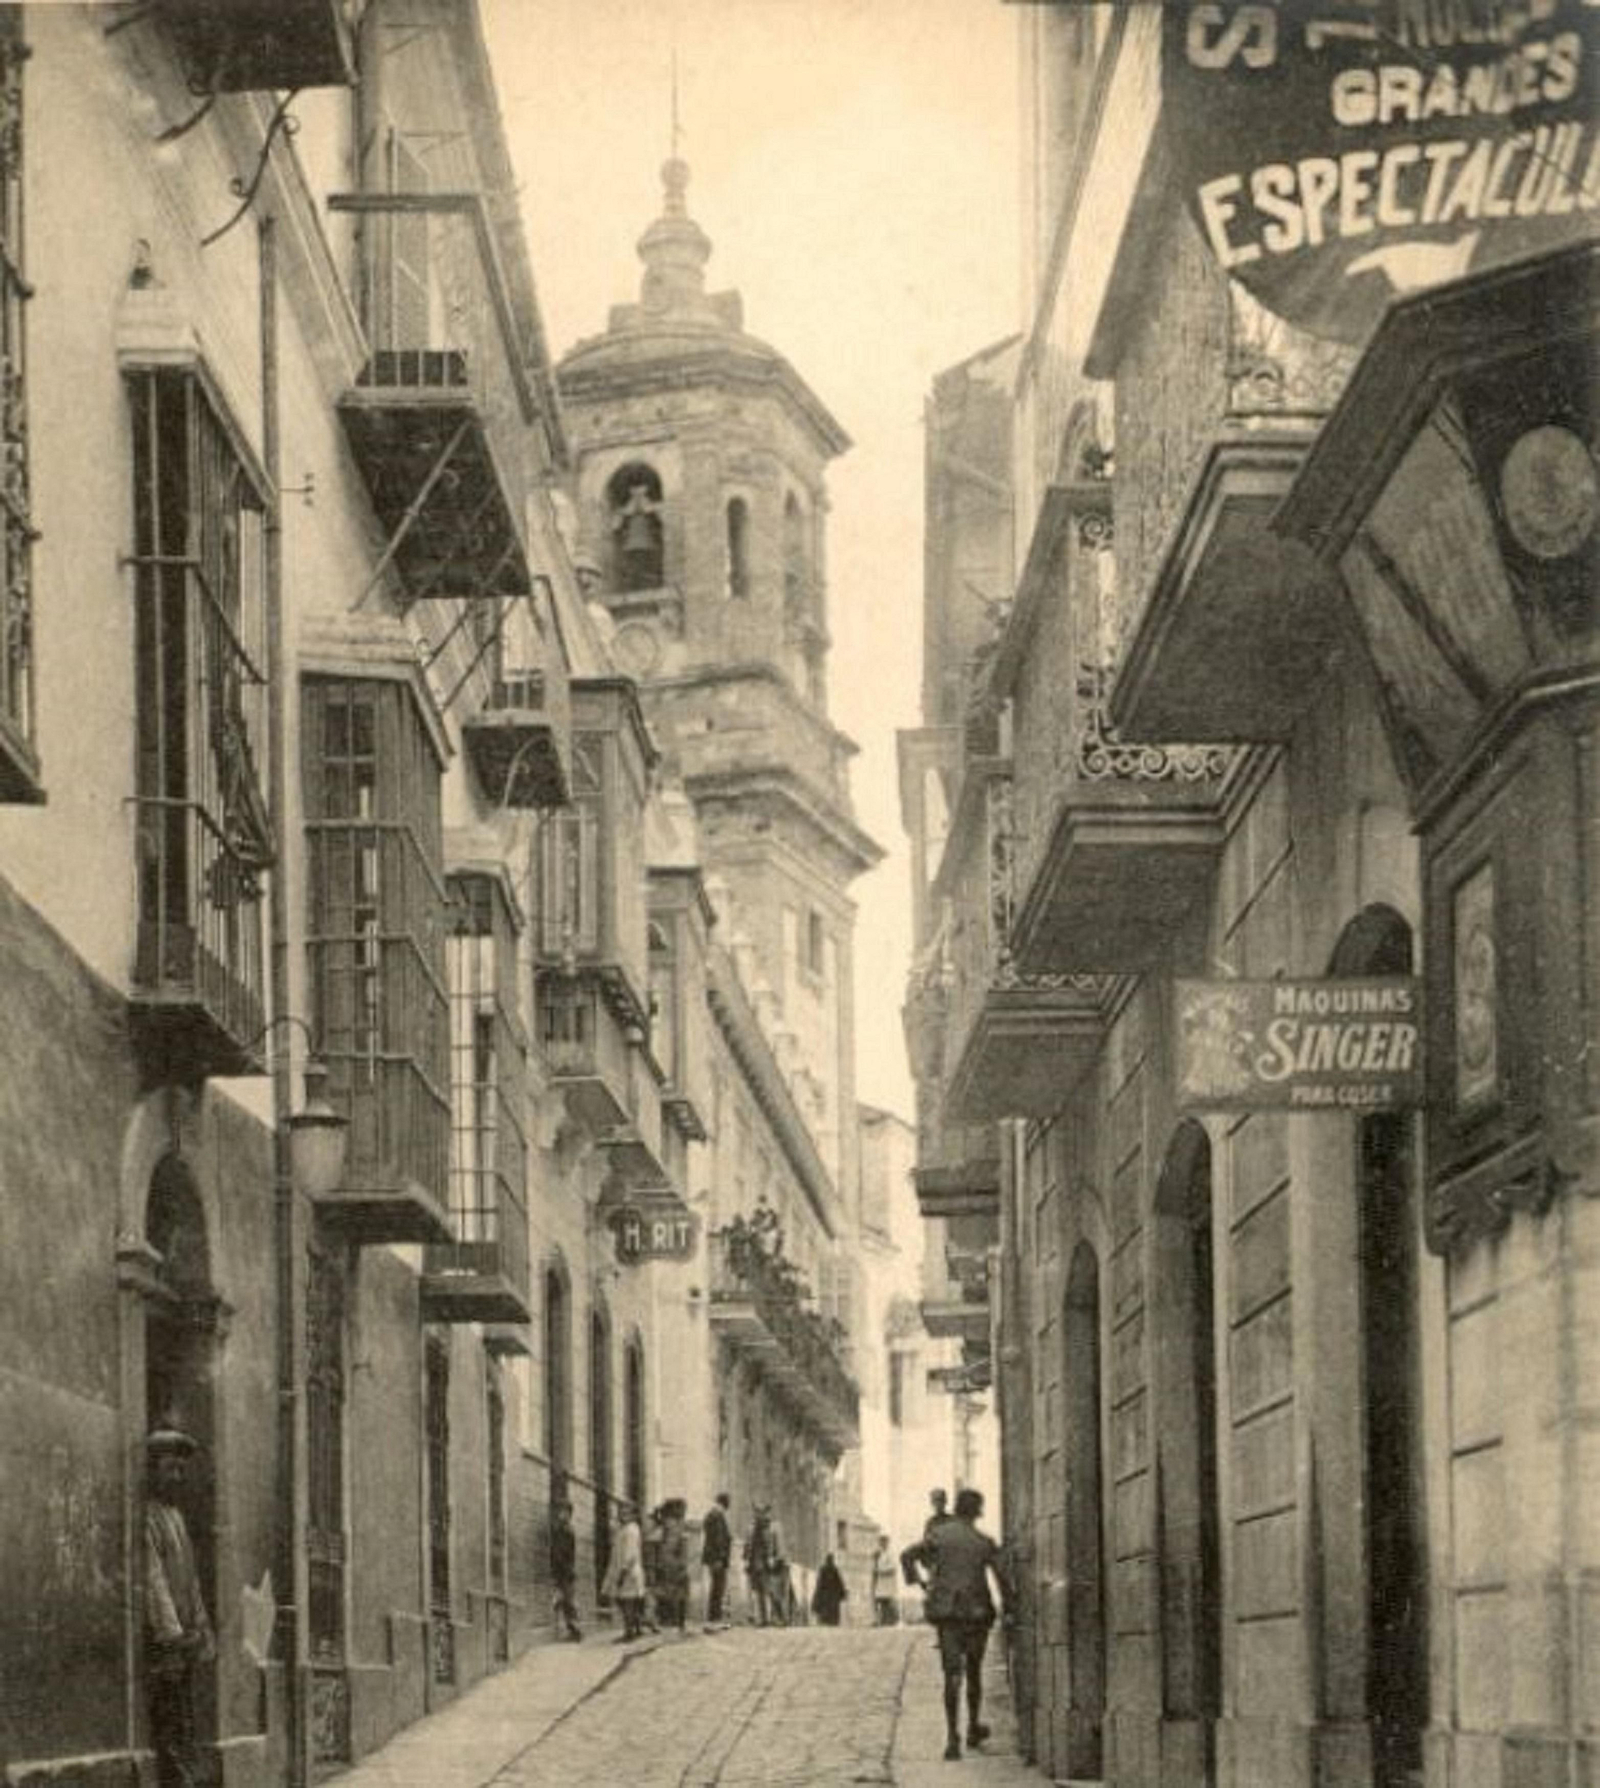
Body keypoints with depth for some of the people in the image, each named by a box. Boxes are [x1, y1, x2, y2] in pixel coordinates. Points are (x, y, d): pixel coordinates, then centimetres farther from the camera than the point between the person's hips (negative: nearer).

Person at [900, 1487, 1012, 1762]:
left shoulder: (939, 1534, 0)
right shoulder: (984, 1542, 0)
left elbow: (908, 1555, -8)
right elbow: (1002, 1575, -7)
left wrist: (919, 1581, 2)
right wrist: (1008, 1609, 3)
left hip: (946, 1611, 0)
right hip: (977, 1611, 0)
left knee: (952, 1673, -2)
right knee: (974, 1670, 19)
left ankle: (952, 1737, -12)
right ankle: (974, 1728, 30)